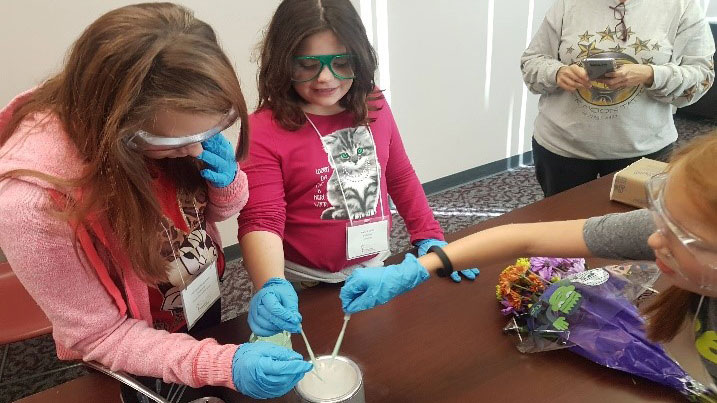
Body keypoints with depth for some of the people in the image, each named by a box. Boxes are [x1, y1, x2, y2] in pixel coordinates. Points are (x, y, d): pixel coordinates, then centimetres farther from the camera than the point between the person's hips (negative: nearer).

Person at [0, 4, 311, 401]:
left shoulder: (169, 125, -21)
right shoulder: (33, 199, -37)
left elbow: (213, 210, -3)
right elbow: (102, 336, -25)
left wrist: (228, 181, -26)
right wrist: (223, 364, -36)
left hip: (205, 303, 5)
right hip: (138, 369, -4)